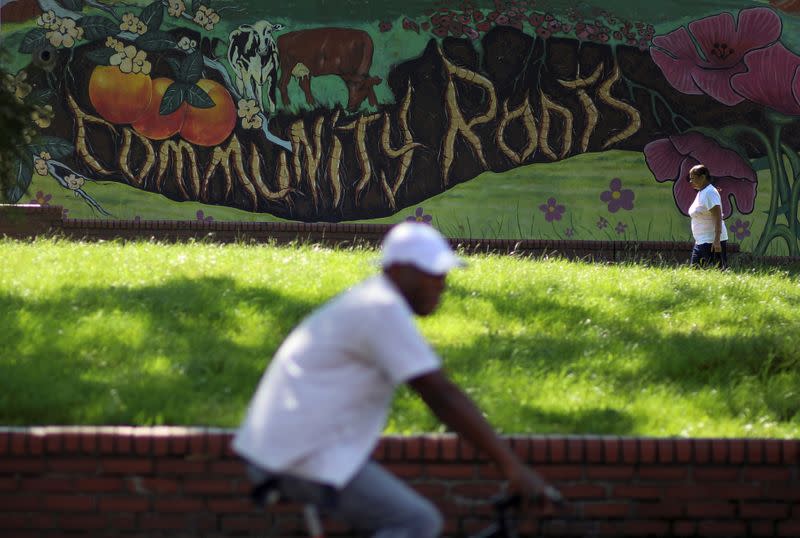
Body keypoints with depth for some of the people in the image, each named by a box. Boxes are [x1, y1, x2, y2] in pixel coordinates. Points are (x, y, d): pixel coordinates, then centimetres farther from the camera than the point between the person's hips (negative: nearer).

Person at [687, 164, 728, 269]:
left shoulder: (710, 192, -13)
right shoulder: (701, 193, 16)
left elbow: (718, 218, -21)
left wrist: (716, 240, -27)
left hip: (712, 242, -10)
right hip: (701, 242, 10)